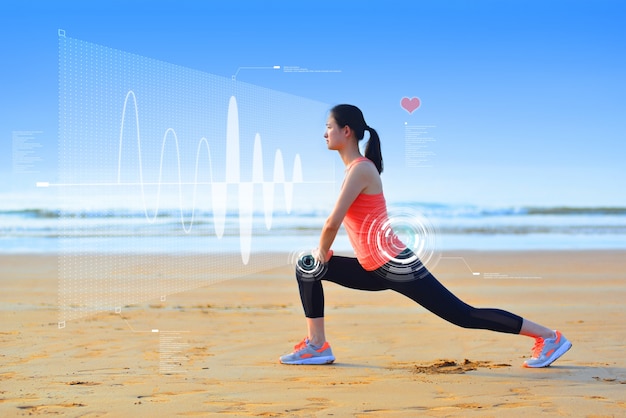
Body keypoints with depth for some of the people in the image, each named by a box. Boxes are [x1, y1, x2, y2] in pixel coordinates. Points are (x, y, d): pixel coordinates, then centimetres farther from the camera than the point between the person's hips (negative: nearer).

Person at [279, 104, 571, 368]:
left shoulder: (361, 169, -16)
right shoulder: (355, 168, 14)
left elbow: (333, 222, -22)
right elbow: (340, 221, 24)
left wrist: (322, 252, -4)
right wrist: (322, 253, 16)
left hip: (395, 266, -10)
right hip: (375, 270, 10)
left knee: (464, 316, -6)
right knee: (307, 269, 9)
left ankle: (549, 337, 1)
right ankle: (316, 346, 11)